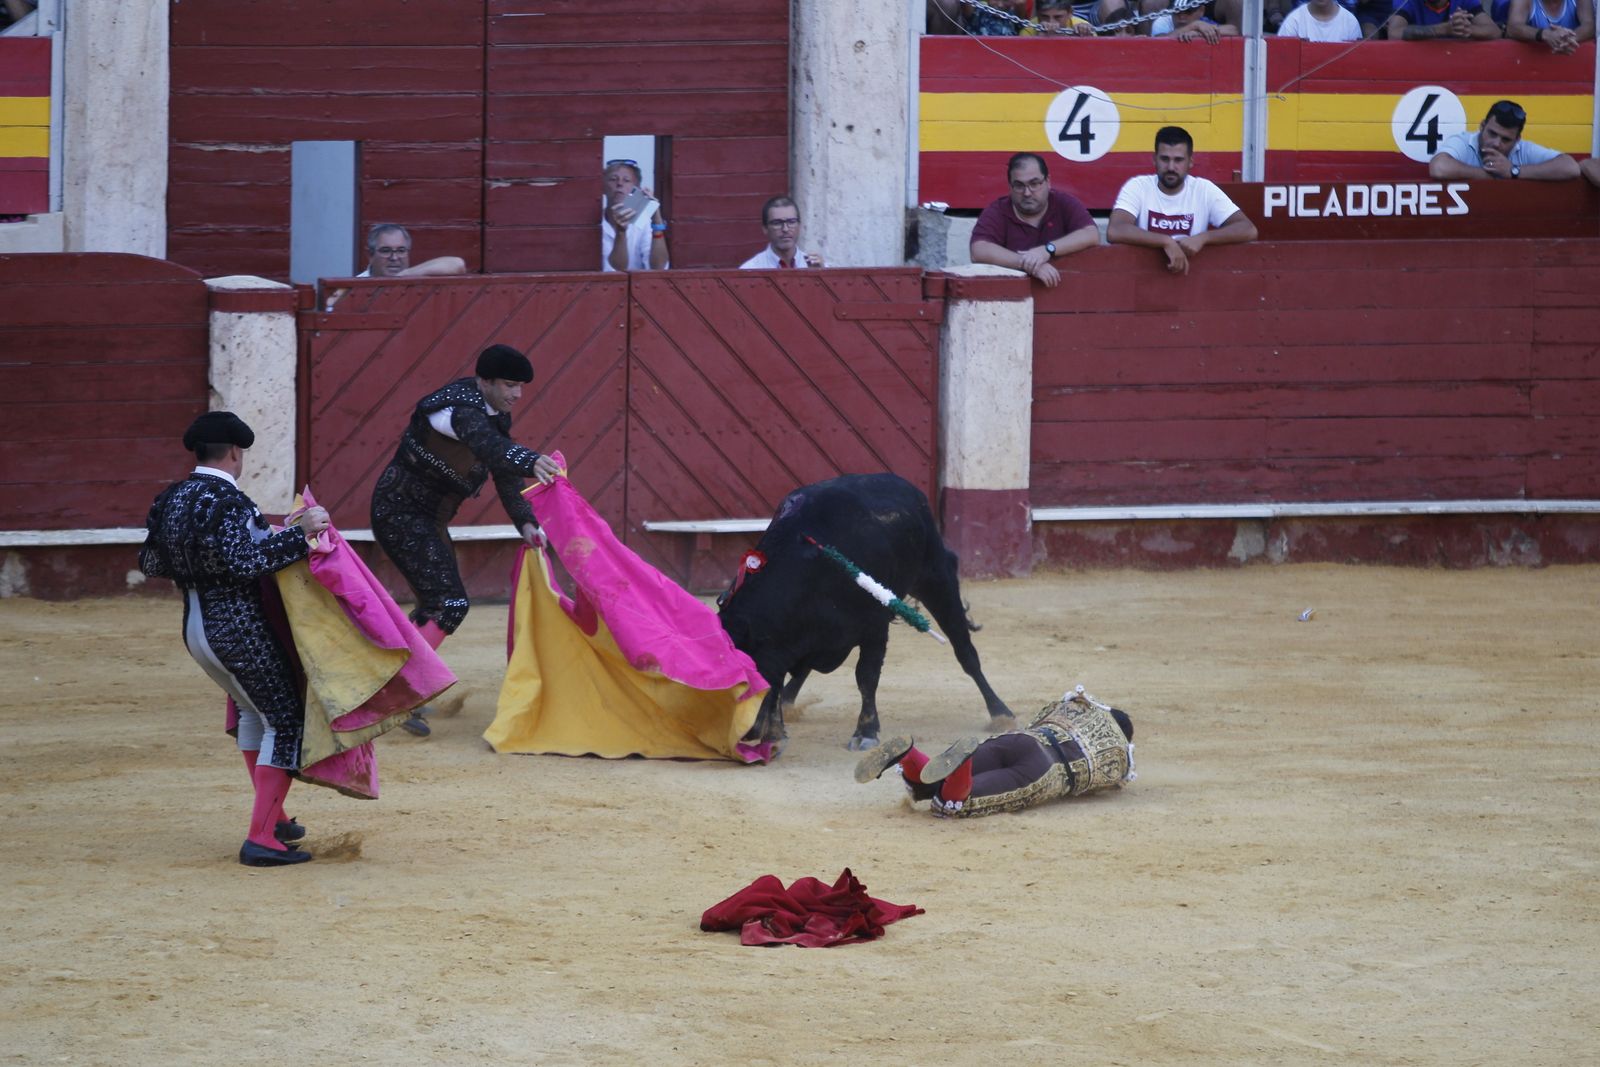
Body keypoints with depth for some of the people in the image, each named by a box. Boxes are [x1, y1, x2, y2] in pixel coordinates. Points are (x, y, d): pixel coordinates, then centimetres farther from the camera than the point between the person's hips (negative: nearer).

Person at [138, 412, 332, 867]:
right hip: (241, 630, -9)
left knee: (253, 707, 28)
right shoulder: (229, 502, -18)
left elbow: (150, 564, 13)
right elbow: (245, 562, -30)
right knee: (285, 721, -1)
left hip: (195, 629, 9)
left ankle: (272, 814, 36)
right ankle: (261, 838, -7)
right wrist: (300, 533, -28)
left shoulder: (171, 500, 6)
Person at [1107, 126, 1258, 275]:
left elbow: (1248, 230, -8)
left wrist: (1202, 238, -23)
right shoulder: (1137, 187, -5)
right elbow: (1114, 232, -20)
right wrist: (1167, 242, -29)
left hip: (1192, 275, 1)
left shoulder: (1205, 190, -1)